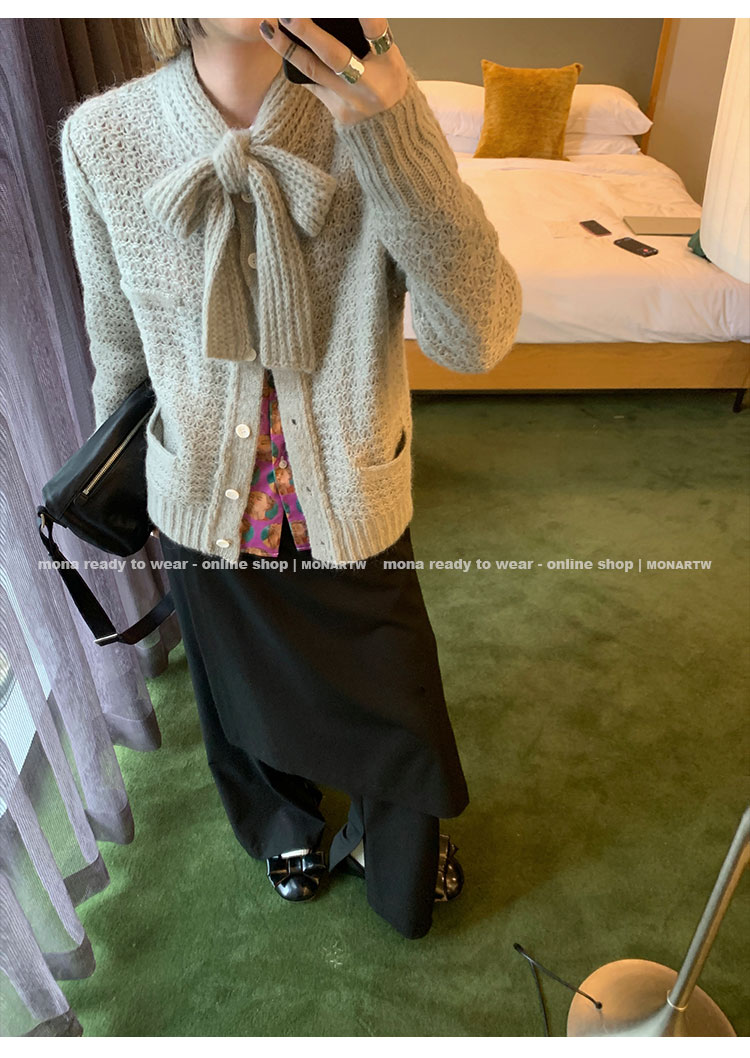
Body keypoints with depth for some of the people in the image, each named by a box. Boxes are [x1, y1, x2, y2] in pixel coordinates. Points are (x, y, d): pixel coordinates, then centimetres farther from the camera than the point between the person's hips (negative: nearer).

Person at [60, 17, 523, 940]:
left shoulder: (375, 123, -17)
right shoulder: (100, 138, -13)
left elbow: (476, 338, -29)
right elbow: (118, 347, 0)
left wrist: (393, 134, -39)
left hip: (355, 510, -1)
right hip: (207, 513, 2)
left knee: (391, 705, 21)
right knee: (250, 701, 27)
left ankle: (394, 841, 60)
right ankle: (290, 826, 64)